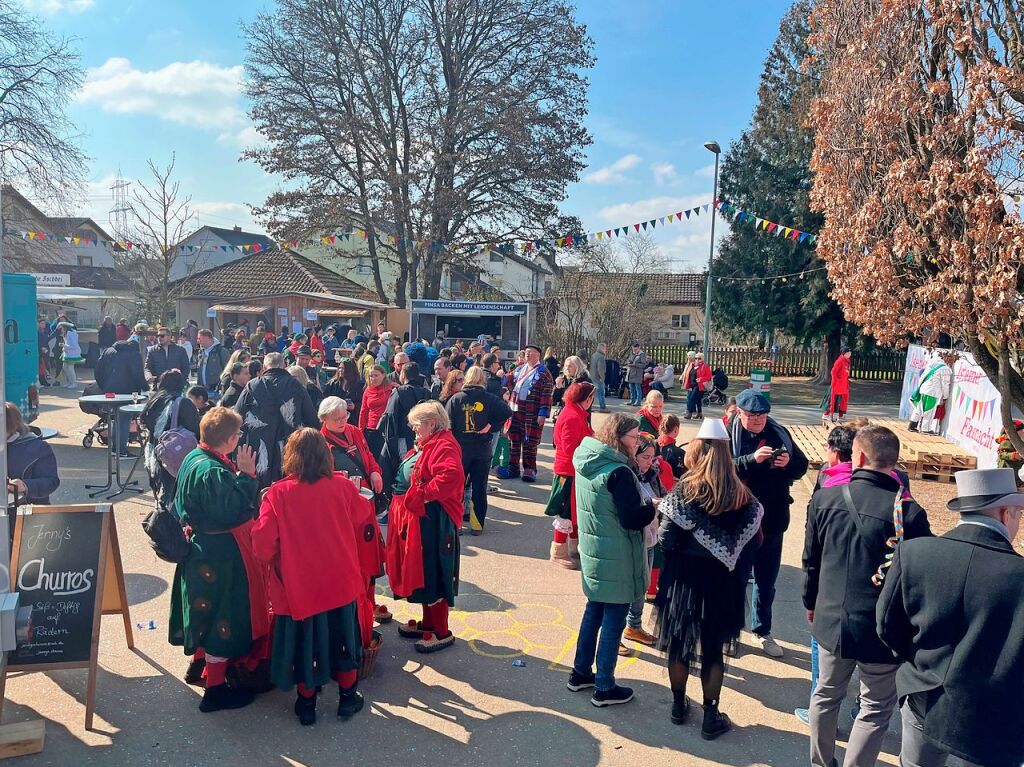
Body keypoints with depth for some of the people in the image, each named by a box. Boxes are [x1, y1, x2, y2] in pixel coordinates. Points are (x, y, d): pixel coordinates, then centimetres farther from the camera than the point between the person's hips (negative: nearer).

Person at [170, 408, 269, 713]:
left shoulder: (195, 457, 3)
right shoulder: (213, 471, -28)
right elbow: (232, 510, -32)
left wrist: (238, 474, 4)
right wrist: (246, 474, -26)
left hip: (201, 547, 10)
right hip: (221, 554, -10)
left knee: (207, 608, 27)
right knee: (225, 615, 3)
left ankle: (199, 664, 46)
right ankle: (215, 688, 15)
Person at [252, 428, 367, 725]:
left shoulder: (278, 494, -16)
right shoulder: (344, 487, -11)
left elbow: (263, 546, -14)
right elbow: (361, 530, 4)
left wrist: (277, 562, 6)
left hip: (298, 585, -1)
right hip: (341, 582, 1)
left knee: (305, 641, 17)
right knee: (342, 638, 19)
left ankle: (306, 704, 31)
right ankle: (347, 698, 32)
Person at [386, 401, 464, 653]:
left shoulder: (444, 446, -17)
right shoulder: (427, 445, 16)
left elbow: (452, 475, -34)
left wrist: (424, 494, -25)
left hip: (432, 521, -10)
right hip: (416, 520, 10)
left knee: (432, 574, -2)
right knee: (421, 573, 18)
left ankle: (442, 633, 11)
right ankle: (428, 623, 31)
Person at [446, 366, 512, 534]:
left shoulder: (456, 399, -4)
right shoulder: (490, 399, -5)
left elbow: (447, 424, -5)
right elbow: (507, 412, -17)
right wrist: (492, 427, -10)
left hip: (460, 449, 0)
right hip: (483, 451, 0)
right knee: (480, 487, 9)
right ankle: (477, 524, 13)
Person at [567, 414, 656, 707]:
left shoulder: (587, 463, 4)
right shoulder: (619, 472, -22)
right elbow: (632, 519, -21)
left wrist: (643, 503, 10)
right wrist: (656, 506, -5)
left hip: (592, 550, 8)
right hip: (616, 558, -8)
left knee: (594, 611, 21)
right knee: (613, 620, 4)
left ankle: (581, 673, 32)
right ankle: (604, 688, 14)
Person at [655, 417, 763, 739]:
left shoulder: (684, 490, -15)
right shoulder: (742, 496, -7)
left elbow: (667, 539, -16)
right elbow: (753, 541, -4)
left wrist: (678, 550, 4)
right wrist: (730, 563, 10)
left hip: (684, 577, -1)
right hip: (723, 582, 2)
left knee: (678, 642, 17)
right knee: (713, 648, 14)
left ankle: (679, 705, 32)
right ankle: (711, 718, 22)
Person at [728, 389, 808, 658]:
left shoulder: (779, 433, 1)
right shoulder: (728, 435, -11)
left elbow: (802, 465, 6)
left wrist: (788, 464, -15)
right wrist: (752, 459, -33)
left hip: (772, 521, 4)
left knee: (766, 581, 18)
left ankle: (762, 630, 36)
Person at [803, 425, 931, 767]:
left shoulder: (824, 498, -9)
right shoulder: (909, 512, -19)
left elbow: (811, 561, 1)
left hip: (830, 621, 4)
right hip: (883, 631, -3)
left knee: (826, 695, 23)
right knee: (877, 709, 16)